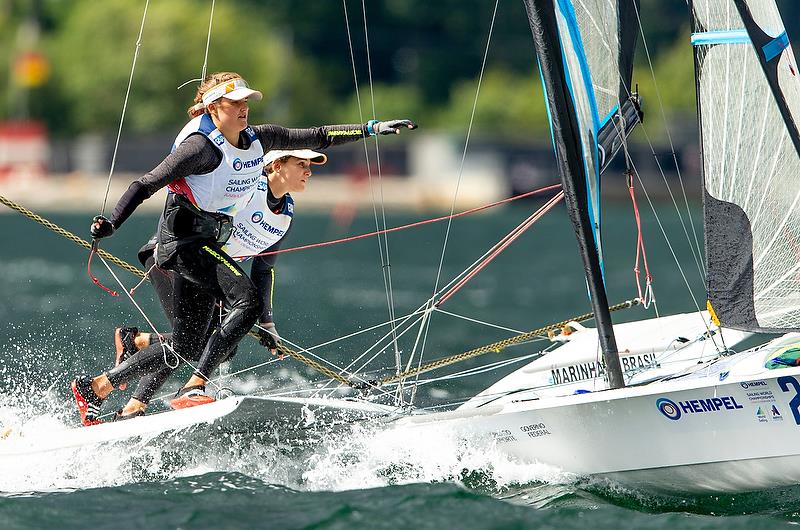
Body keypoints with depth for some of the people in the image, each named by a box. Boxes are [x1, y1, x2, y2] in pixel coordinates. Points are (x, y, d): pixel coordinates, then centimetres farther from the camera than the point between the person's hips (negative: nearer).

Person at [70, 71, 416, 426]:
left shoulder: (258, 140, 5)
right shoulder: (202, 147, -16)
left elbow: (316, 137, 10)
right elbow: (145, 185, -16)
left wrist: (372, 128, 5)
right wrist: (110, 224, -27)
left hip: (210, 243, 9)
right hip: (184, 237, -9)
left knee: (186, 348, 8)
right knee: (248, 301, -26)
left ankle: (95, 387, 17)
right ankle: (192, 390, -27)